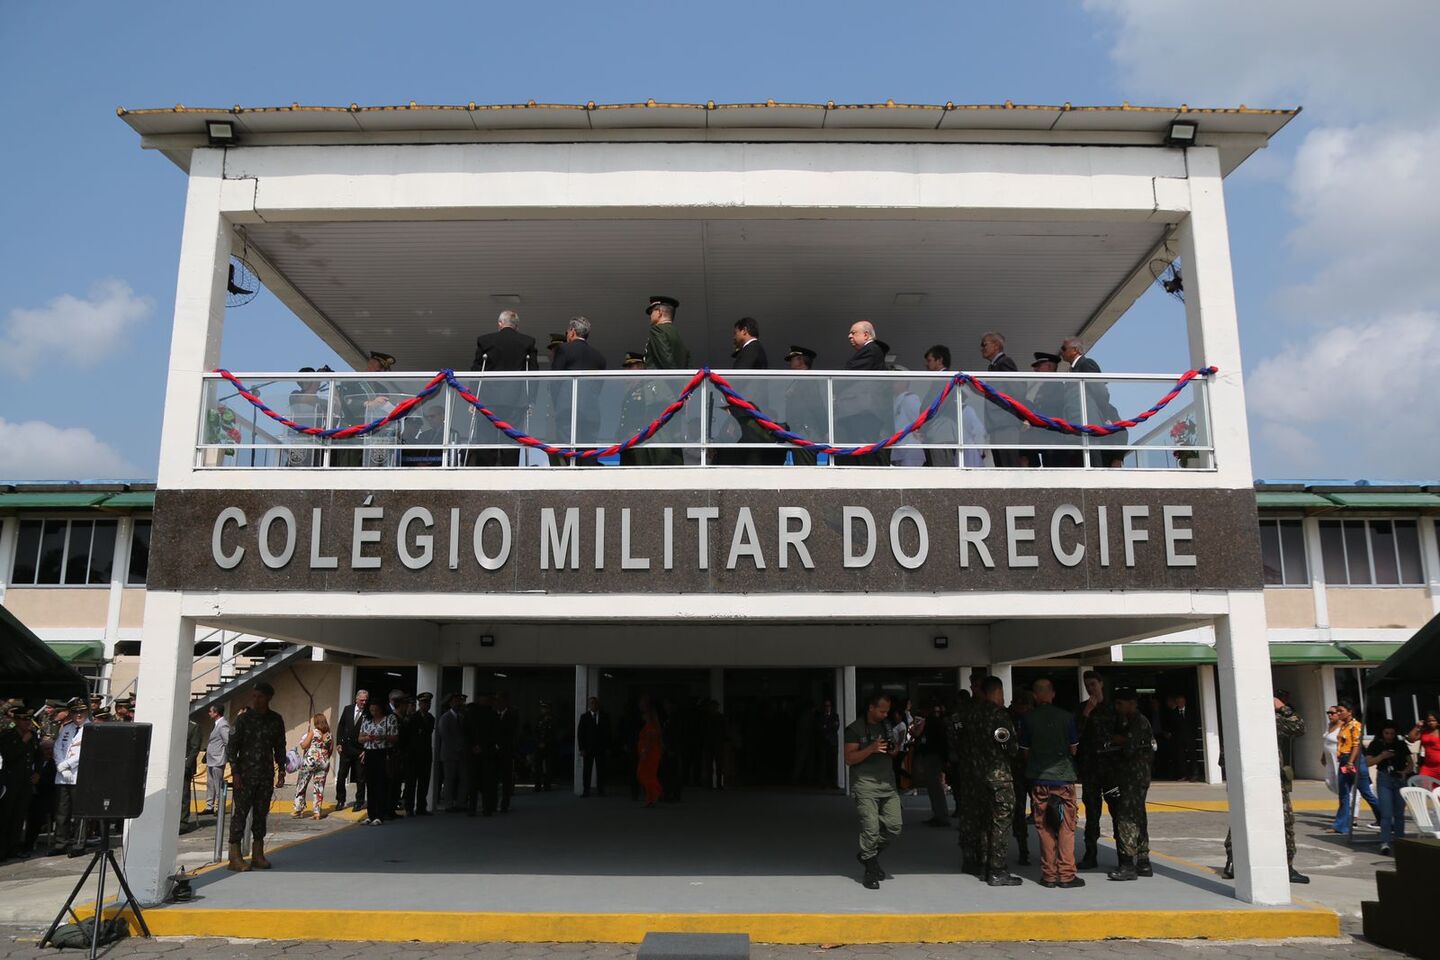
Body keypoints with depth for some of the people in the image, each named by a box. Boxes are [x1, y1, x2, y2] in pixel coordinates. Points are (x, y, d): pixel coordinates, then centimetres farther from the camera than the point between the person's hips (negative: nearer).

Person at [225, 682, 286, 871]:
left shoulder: (276, 720, 7)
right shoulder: (243, 719, -3)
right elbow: (231, 747, -3)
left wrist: (281, 770, 8)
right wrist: (235, 772, -10)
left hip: (267, 775, 3)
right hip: (245, 775, -3)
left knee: (261, 813, 8)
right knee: (240, 813, -4)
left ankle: (257, 855, 16)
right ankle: (235, 857, -1)